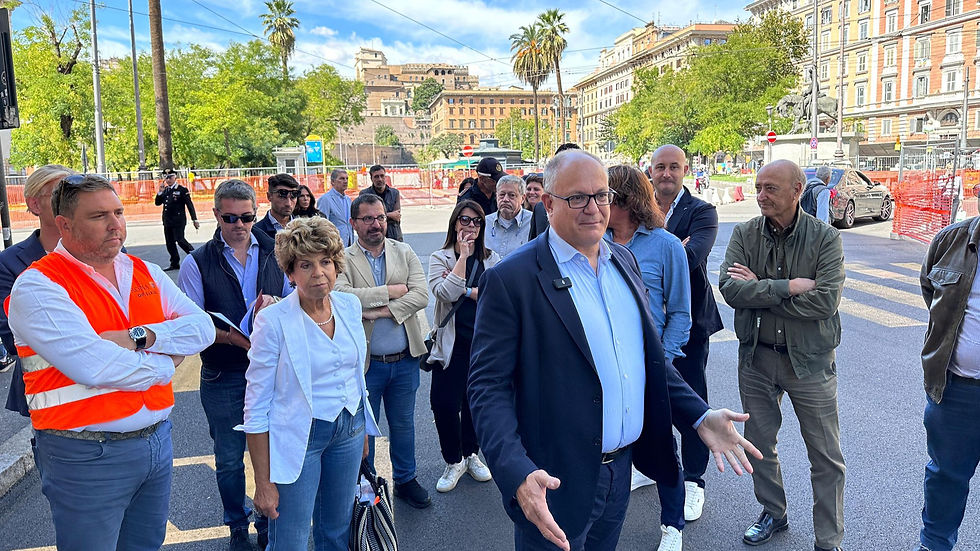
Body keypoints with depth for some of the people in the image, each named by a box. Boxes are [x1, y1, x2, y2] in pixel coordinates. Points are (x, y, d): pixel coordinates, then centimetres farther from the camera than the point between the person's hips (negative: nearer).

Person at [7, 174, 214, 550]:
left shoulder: (146, 273, 7)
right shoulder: (37, 286, -12)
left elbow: (203, 328, -3)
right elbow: (92, 367, -24)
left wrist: (139, 337, -17)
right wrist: (165, 364, -10)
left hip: (157, 440, 6)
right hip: (86, 458, -5)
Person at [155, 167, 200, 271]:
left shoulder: (182, 190, -6)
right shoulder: (165, 190, 12)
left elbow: (189, 205, -7)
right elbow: (157, 203, 12)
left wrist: (194, 220, -12)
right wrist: (160, 192, -5)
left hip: (178, 220, -7)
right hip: (167, 221, 7)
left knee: (180, 240, -12)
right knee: (170, 243, 9)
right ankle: (174, 263, 18)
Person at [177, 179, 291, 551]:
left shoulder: (275, 253, 3)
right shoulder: (198, 263, -4)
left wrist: (274, 303, -14)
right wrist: (231, 336, -21)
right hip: (223, 378, -1)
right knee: (229, 461, 12)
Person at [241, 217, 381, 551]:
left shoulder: (350, 305, -1)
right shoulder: (274, 320, -16)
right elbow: (256, 407, -13)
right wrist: (263, 483, -13)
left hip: (349, 429, 5)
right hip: (298, 436, -5)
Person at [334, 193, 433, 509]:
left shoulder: (405, 253, 2)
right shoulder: (343, 260, -7)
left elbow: (421, 294, -10)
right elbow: (341, 296, -25)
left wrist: (383, 310, -21)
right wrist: (391, 291, -20)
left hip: (405, 360, 3)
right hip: (365, 362, -3)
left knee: (403, 424, 19)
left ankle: (405, 480, 38)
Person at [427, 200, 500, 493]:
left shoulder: (492, 259, 8)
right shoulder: (440, 258, 1)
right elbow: (445, 293, -18)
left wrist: (466, 292, -11)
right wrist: (464, 256, -15)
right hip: (452, 344, -2)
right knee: (444, 403, -6)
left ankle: (471, 455, 32)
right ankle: (453, 462, 14)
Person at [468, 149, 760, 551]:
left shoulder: (623, 260, 6)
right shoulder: (509, 280, -15)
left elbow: (648, 355, 13)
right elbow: (488, 386, -17)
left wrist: (701, 416, 3)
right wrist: (518, 474, -29)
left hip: (621, 468, 6)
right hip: (555, 483, -6)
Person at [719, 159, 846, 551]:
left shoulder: (825, 238, -10)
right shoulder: (744, 234, -3)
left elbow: (826, 300, -23)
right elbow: (730, 289, -17)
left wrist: (759, 289, -19)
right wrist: (789, 287, -24)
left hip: (809, 359, -2)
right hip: (756, 357, 3)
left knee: (826, 457, 7)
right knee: (759, 444, 18)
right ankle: (773, 515, 40)